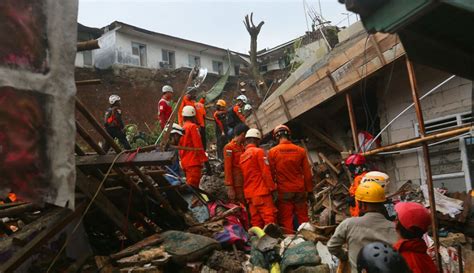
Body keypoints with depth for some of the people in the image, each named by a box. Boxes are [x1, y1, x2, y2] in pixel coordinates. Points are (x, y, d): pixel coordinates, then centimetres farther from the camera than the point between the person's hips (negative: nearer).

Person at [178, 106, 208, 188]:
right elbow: (198, 146, -15)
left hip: (185, 162, 9)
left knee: (189, 185, 16)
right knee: (192, 186, -14)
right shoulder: (193, 126, -8)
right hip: (193, 162, -9)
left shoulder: (182, 128, 15)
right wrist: (205, 160, -14)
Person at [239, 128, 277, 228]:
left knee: (256, 221, 7)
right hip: (261, 192, -7)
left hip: (249, 194, 7)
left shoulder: (242, 156, 16)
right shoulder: (258, 151, -5)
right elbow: (266, 172, -10)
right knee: (269, 219, -9)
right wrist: (272, 188, -5)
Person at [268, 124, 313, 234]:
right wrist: (309, 190, 10)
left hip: (283, 191, -2)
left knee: (286, 220, 4)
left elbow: (271, 174, -3)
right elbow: (307, 173, 3)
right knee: (303, 218, 12)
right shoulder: (300, 151, 1)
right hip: (300, 190, 2)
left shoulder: (272, 152, -4)